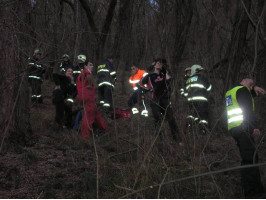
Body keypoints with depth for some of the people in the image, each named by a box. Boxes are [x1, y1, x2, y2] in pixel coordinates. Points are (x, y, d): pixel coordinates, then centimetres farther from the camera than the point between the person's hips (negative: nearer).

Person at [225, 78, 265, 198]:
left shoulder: (230, 92, 26)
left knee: (249, 159, 11)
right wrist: (255, 127, -17)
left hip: (233, 128, 9)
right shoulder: (242, 89, -2)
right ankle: (252, 193, -19)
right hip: (243, 127, -9)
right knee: (250, 159, -13)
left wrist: (254, 89, 26)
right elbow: (248, 110, -13)